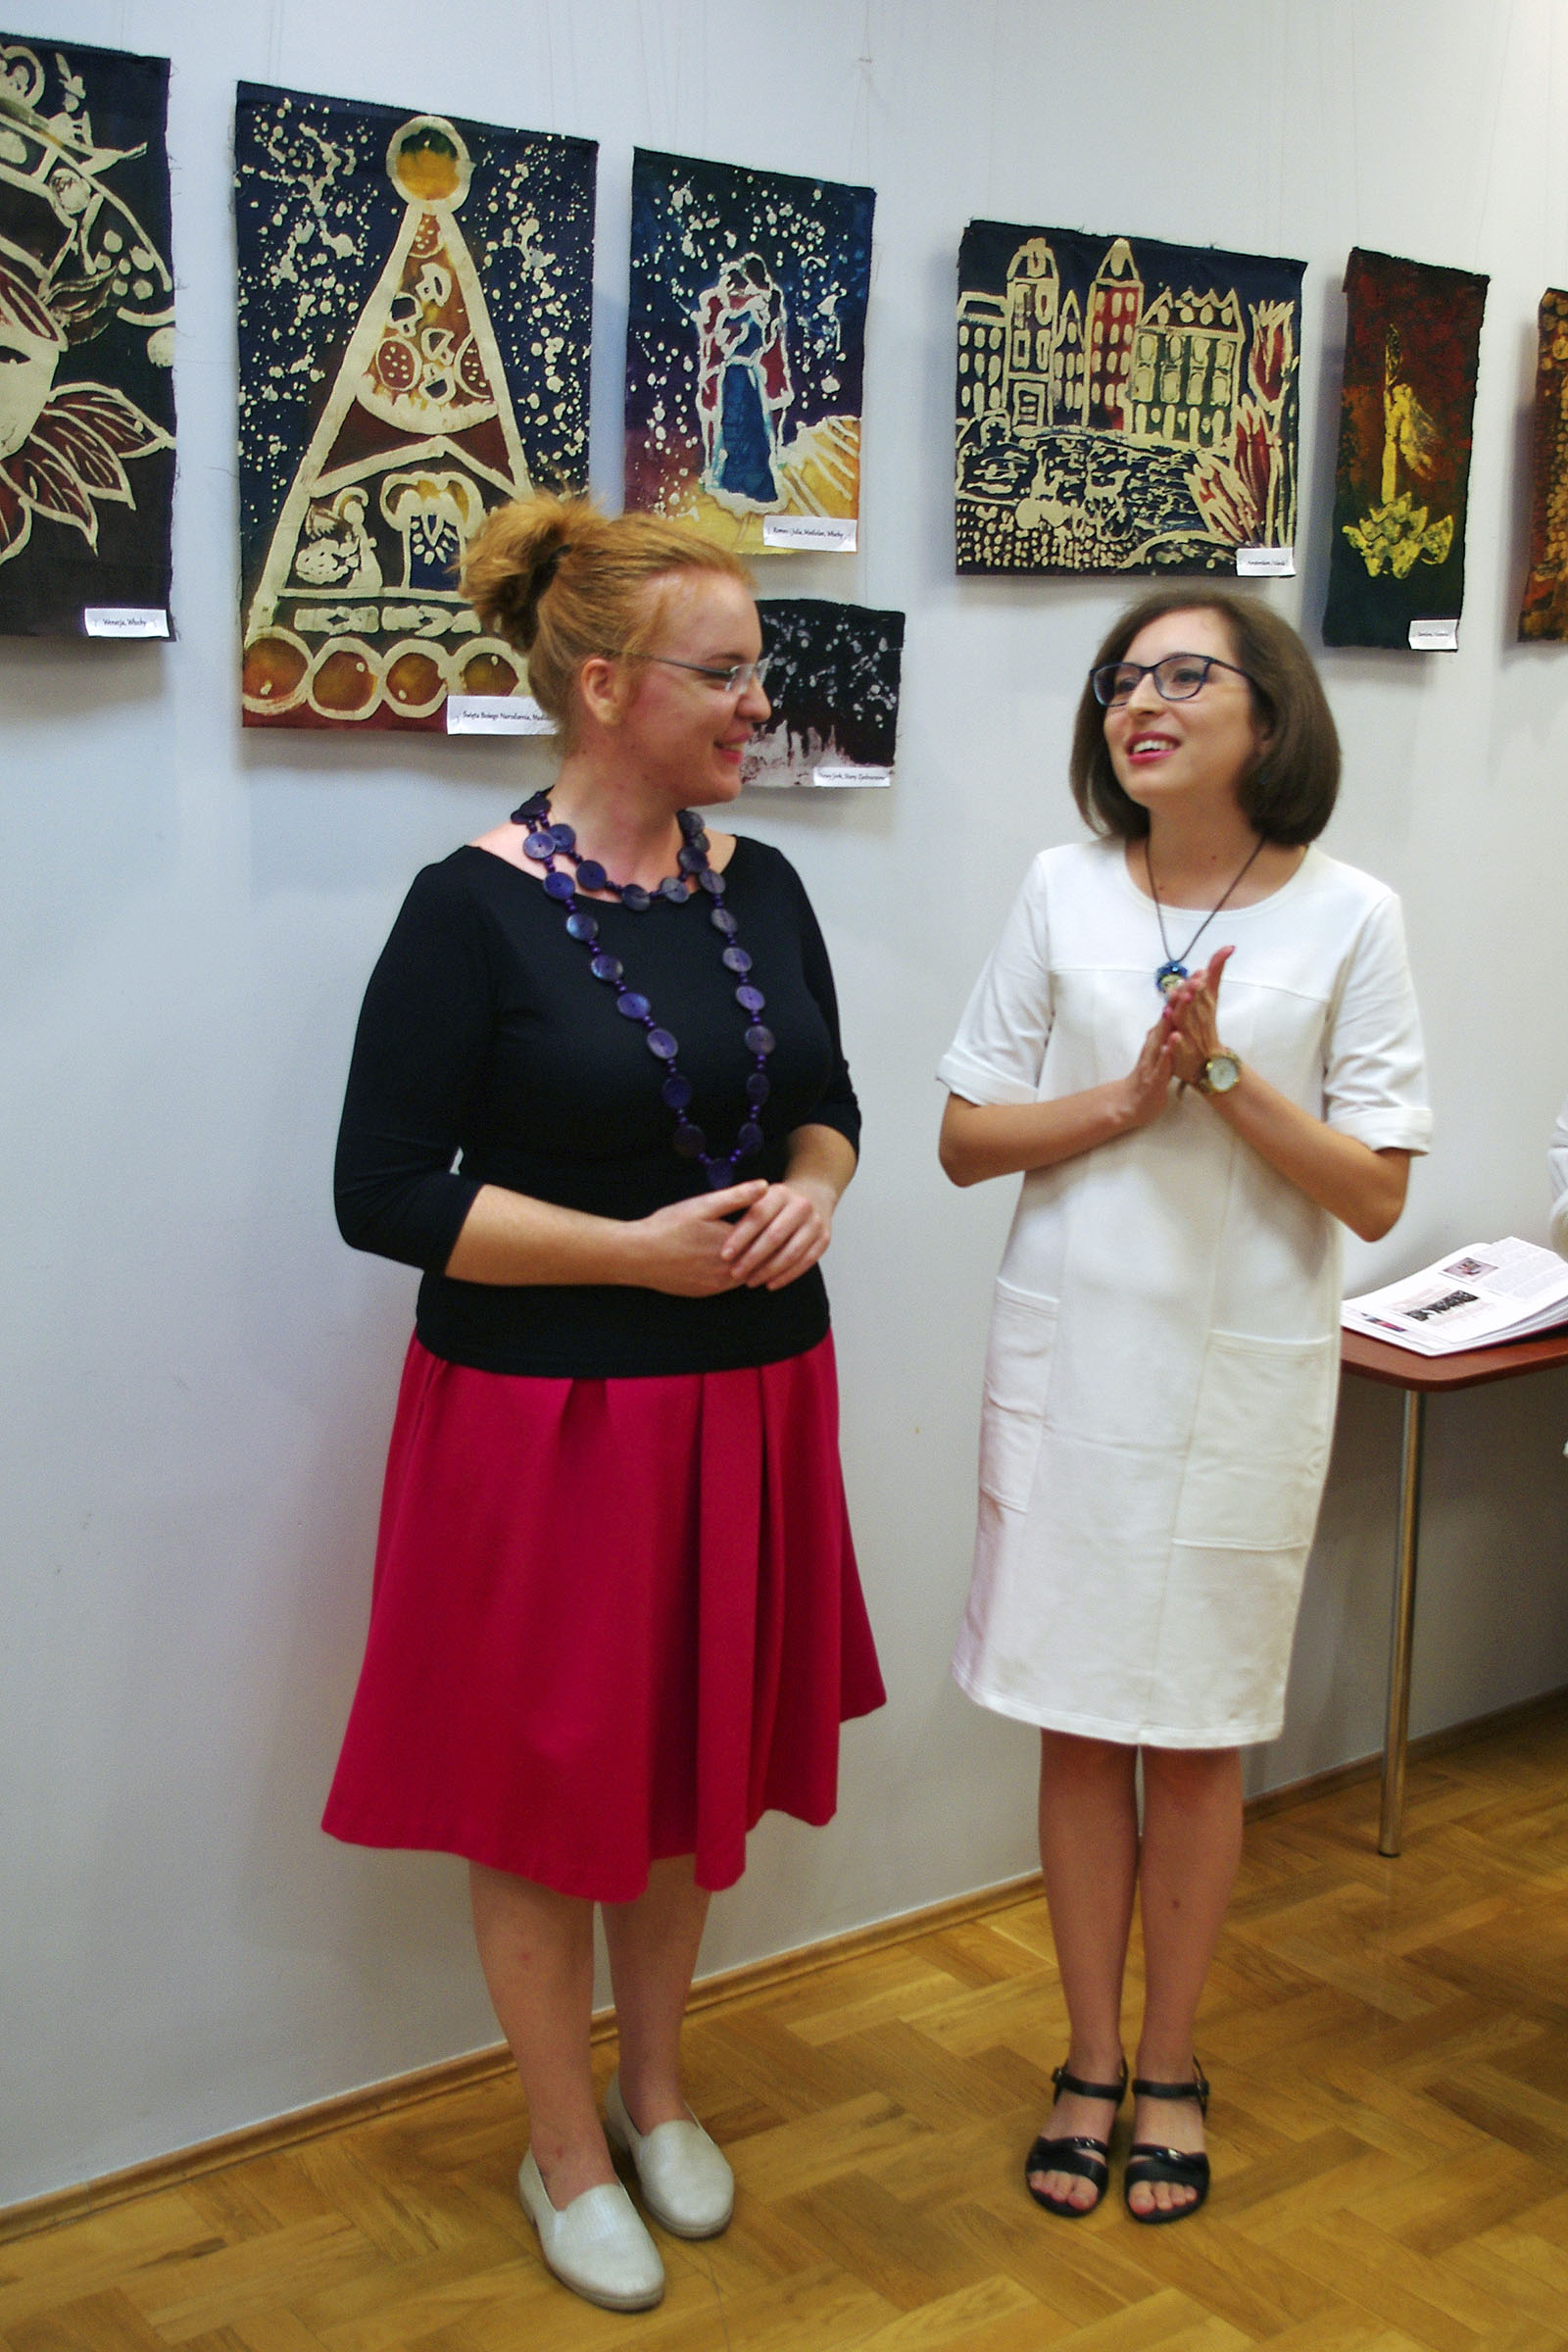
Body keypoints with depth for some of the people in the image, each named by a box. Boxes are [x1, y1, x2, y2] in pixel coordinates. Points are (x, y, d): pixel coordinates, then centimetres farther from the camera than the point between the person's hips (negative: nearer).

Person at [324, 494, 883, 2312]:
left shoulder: (760, 887, 3)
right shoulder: (475, 911, -14)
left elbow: (823, 1097, 15)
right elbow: (384, 1193, -15)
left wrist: (812, 1188, -7)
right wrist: (635, 1250, -19)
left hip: (744, 1400, 6)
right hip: (546, 1409, -5)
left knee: (696, 1765, 19)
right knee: (547, 1784, 9)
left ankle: (656, 2091, 43)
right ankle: (565, 2150, 32)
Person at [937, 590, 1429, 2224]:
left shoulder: (1347, 916, -4)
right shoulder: (1064, 892, 0)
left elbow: (1376, 1194, -6)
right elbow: (965, 1139, 1)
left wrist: (1223, 1070, -18)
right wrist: (1130, 1098, -14)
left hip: (1243, 1372, -1)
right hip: (1068, 1355, 2)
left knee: (1194, 1734, 10)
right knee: (1078, 1723, 10)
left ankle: (1170, 2067, 30)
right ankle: (1090, 2061, 28)